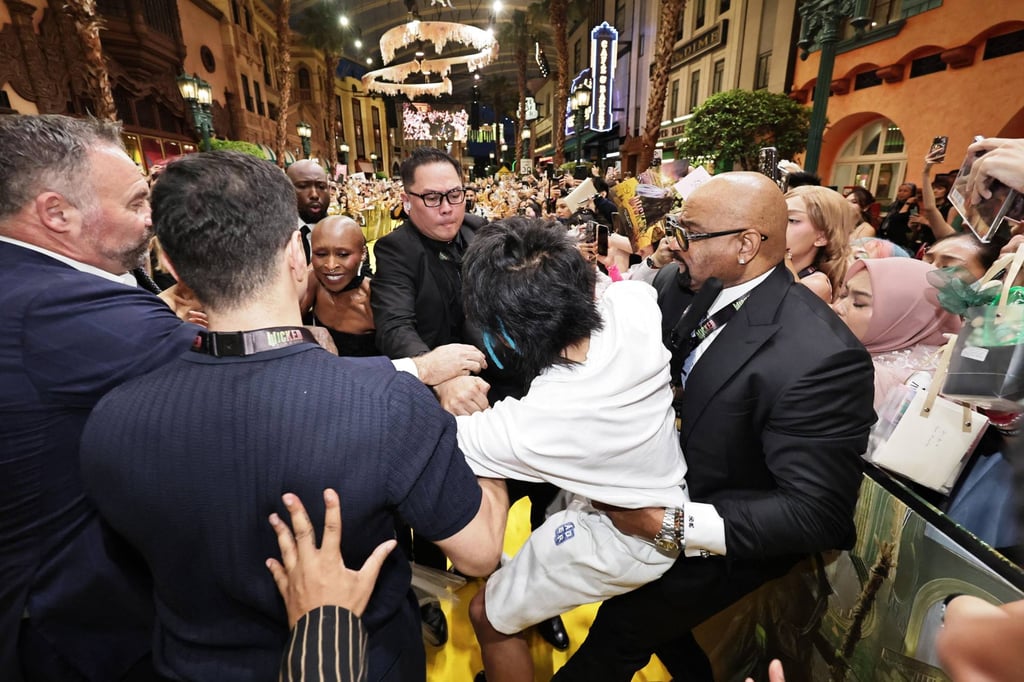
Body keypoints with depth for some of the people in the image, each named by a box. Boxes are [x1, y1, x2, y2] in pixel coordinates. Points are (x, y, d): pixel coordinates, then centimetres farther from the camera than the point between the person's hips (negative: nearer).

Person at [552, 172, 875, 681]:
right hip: (667, 493, 6)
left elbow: (817, 515, -26)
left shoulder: (821, 357, -29)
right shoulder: (675, 286, -11)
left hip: (735, 537, -5)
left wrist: (675, 524, -29)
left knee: (624, 625, -2)